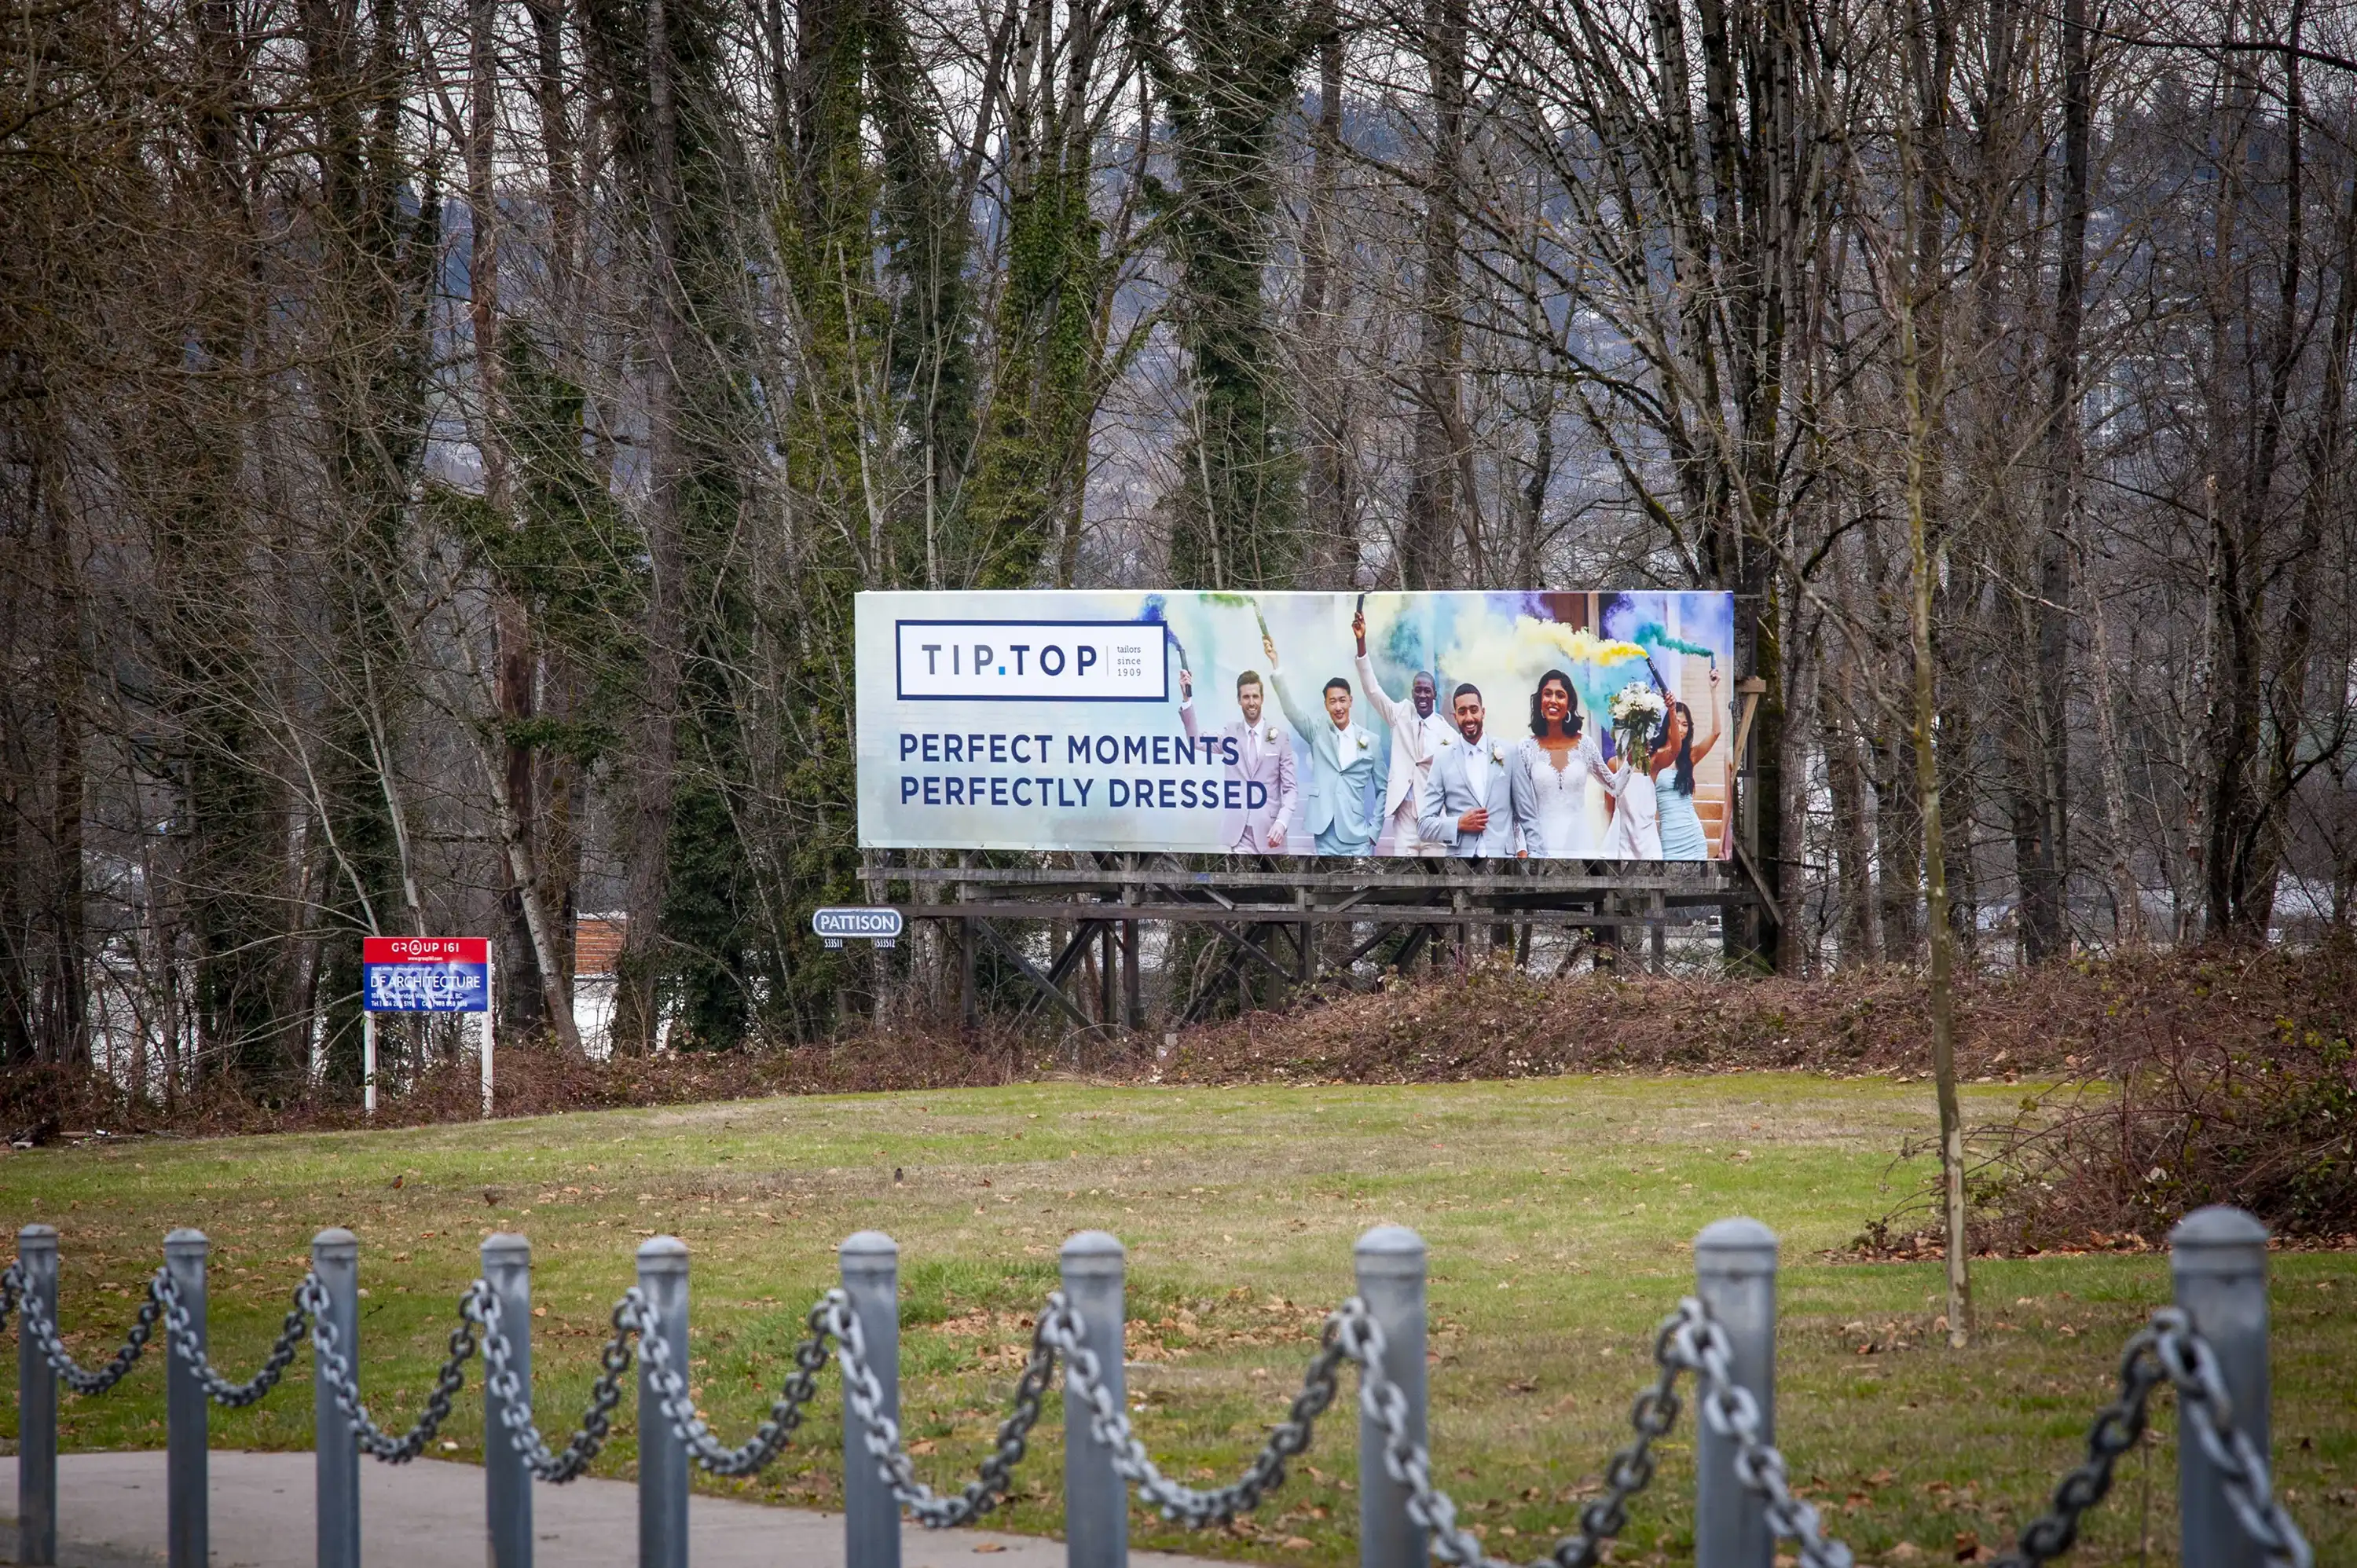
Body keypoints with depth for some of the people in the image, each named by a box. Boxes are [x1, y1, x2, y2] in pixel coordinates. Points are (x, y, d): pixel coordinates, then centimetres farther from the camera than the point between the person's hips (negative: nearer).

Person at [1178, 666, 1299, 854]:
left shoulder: (1280, 738, 4)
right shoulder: (1230, 734, 9)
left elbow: (1291, 788, 3)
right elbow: (1196, 740, -6)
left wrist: (1282, 822, -14)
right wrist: (1187, 699, -18)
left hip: (1268, 832, 0)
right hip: (1237, 833, 0)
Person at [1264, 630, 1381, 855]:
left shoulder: (1370, 741, 5)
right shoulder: (1317, 734, 8)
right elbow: (1290, 707, -5)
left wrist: (1374, 830, 1)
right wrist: (1275, 664, -17)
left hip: (1358, 841, -1)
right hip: (1326, 841, 1)